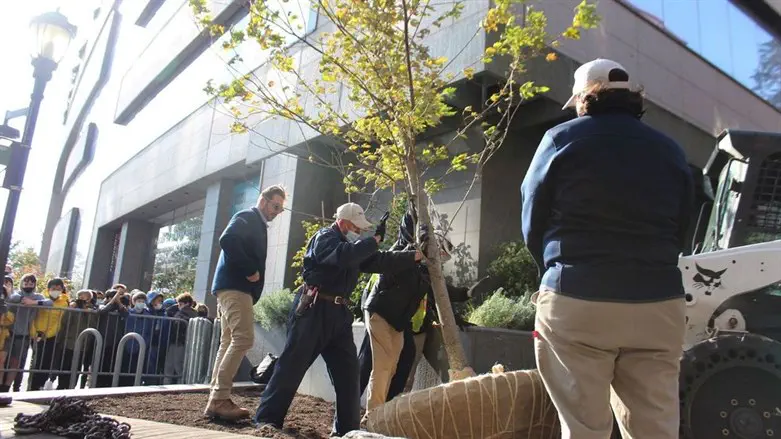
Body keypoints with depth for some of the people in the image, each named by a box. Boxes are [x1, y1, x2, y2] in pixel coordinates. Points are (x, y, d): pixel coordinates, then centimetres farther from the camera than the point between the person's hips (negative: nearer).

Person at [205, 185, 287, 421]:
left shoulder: (257, 224, 24)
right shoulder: (247, 217, -5)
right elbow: (227, 240, -22)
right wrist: (249, 271, -19)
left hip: (234, 287, 10)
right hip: (235, 286, -10)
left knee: (229, 342, 7)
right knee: (243, 338, -16)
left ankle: (217, 399, 10)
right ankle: (219, 399, -14)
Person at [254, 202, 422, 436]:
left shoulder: (354, 247, 19)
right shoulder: (324, 238, -5)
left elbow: (381, 261, 13)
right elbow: (344, 256, -25)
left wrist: (418, 255, 8)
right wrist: (375, 239, -18)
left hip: (339, 313, 8)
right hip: (314, 310, -8)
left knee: (348, 370, 6)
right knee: (292, 366, -3)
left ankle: (347, 426, 13)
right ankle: (267, 418, 8)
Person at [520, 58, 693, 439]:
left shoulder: (562, 138, 2)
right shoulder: (671, 150, 14)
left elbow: (533, 223, 5)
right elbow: (679, 233, 17)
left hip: (576, 301, -3)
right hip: (659, 304, 4)